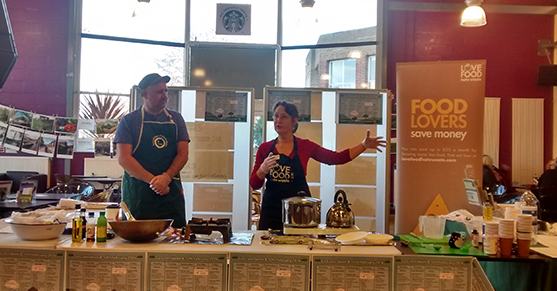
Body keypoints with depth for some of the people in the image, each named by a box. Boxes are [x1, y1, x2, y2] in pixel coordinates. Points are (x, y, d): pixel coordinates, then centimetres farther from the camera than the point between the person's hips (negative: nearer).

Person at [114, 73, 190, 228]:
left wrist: (166, 177, -12)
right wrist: (152, 180, -15)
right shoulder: (129, 121, 3)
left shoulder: (176, 119, 12)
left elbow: (183, 154, 5)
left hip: (171, 193, 2)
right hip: (138, 195, -2)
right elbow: (123, 158, -6)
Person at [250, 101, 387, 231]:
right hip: (271, 211, 1)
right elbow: (254, 185, 4)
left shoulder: (305, 146, 2)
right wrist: (263, 169, -15)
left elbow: (337, 158, 3)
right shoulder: (265, 148, 4)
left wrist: (364, 145, -3)